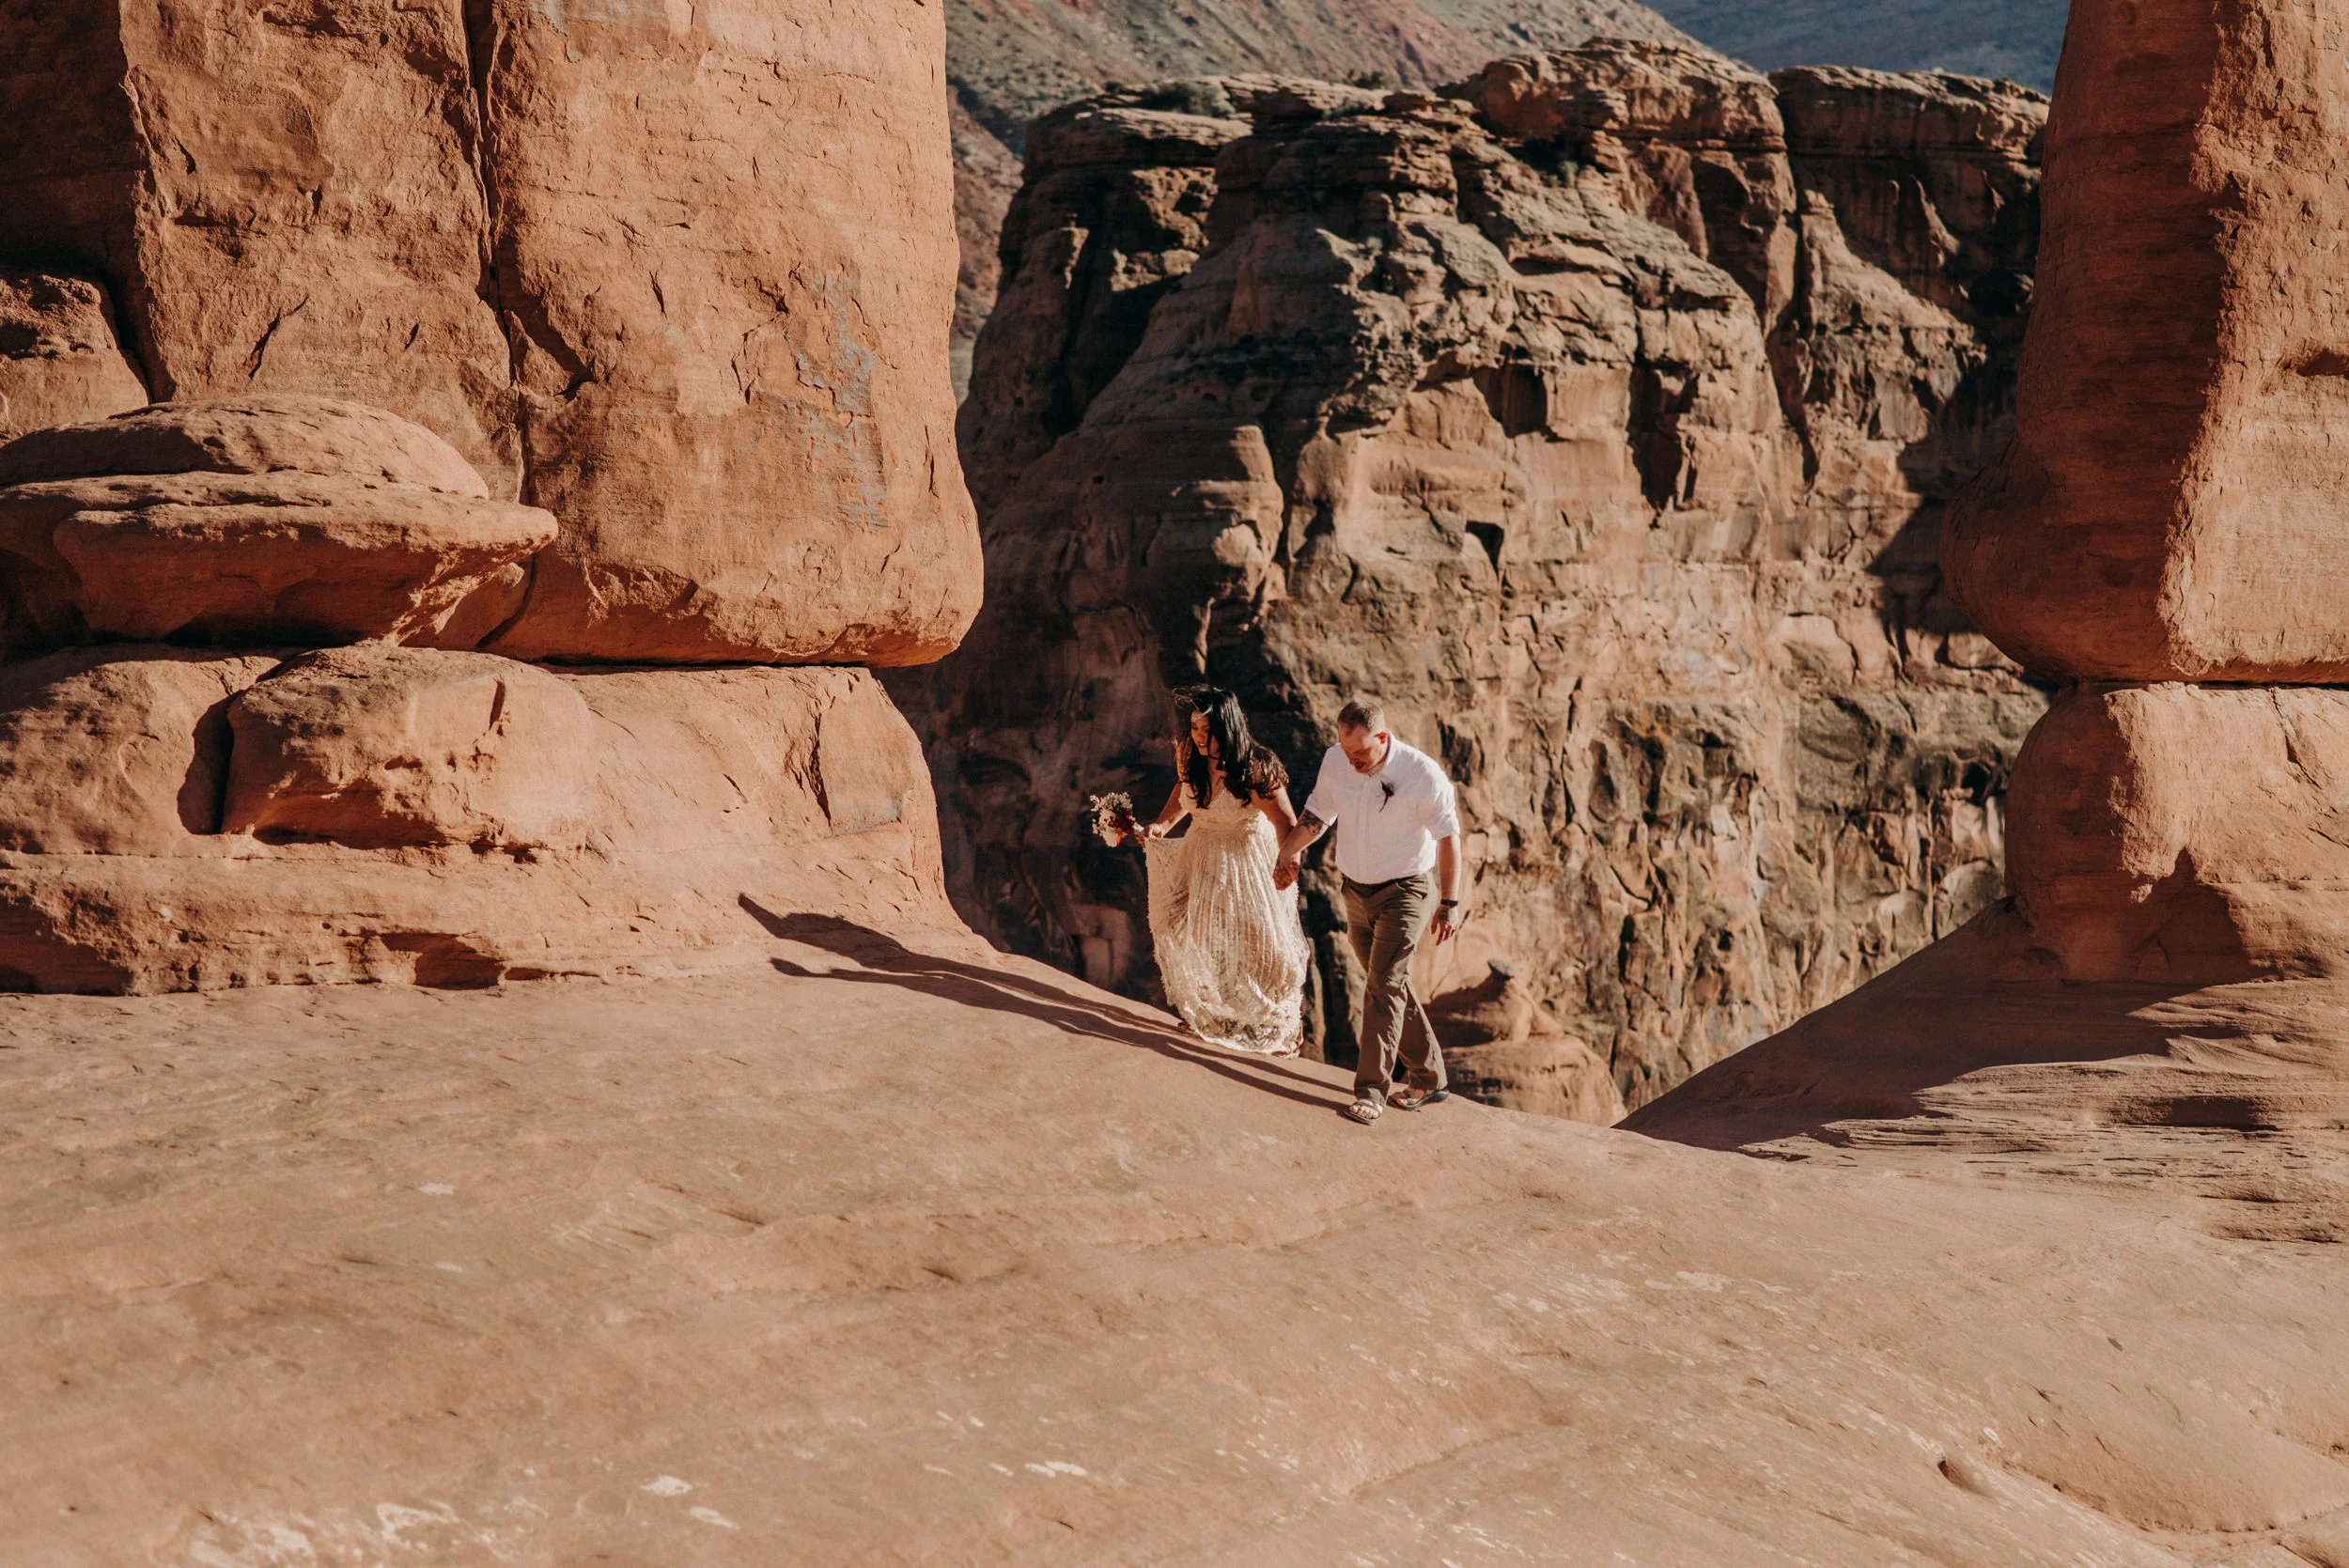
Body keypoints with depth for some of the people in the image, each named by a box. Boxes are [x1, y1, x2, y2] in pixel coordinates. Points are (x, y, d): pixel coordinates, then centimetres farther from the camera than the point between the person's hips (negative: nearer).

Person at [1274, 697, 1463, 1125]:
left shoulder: (1422, 773, -19)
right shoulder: (1334, 761, -5)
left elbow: (1448, 837, -12)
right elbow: (1316, 815, 13)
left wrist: (1449, 903, -12)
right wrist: (1287, 853, 3)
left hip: (1404, 893, -6)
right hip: (1356, 892, 6)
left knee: (1383, 985, -16)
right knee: (1391, 985, 12)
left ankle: (1370, 1090, -14)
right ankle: (1429, 1077, 25)